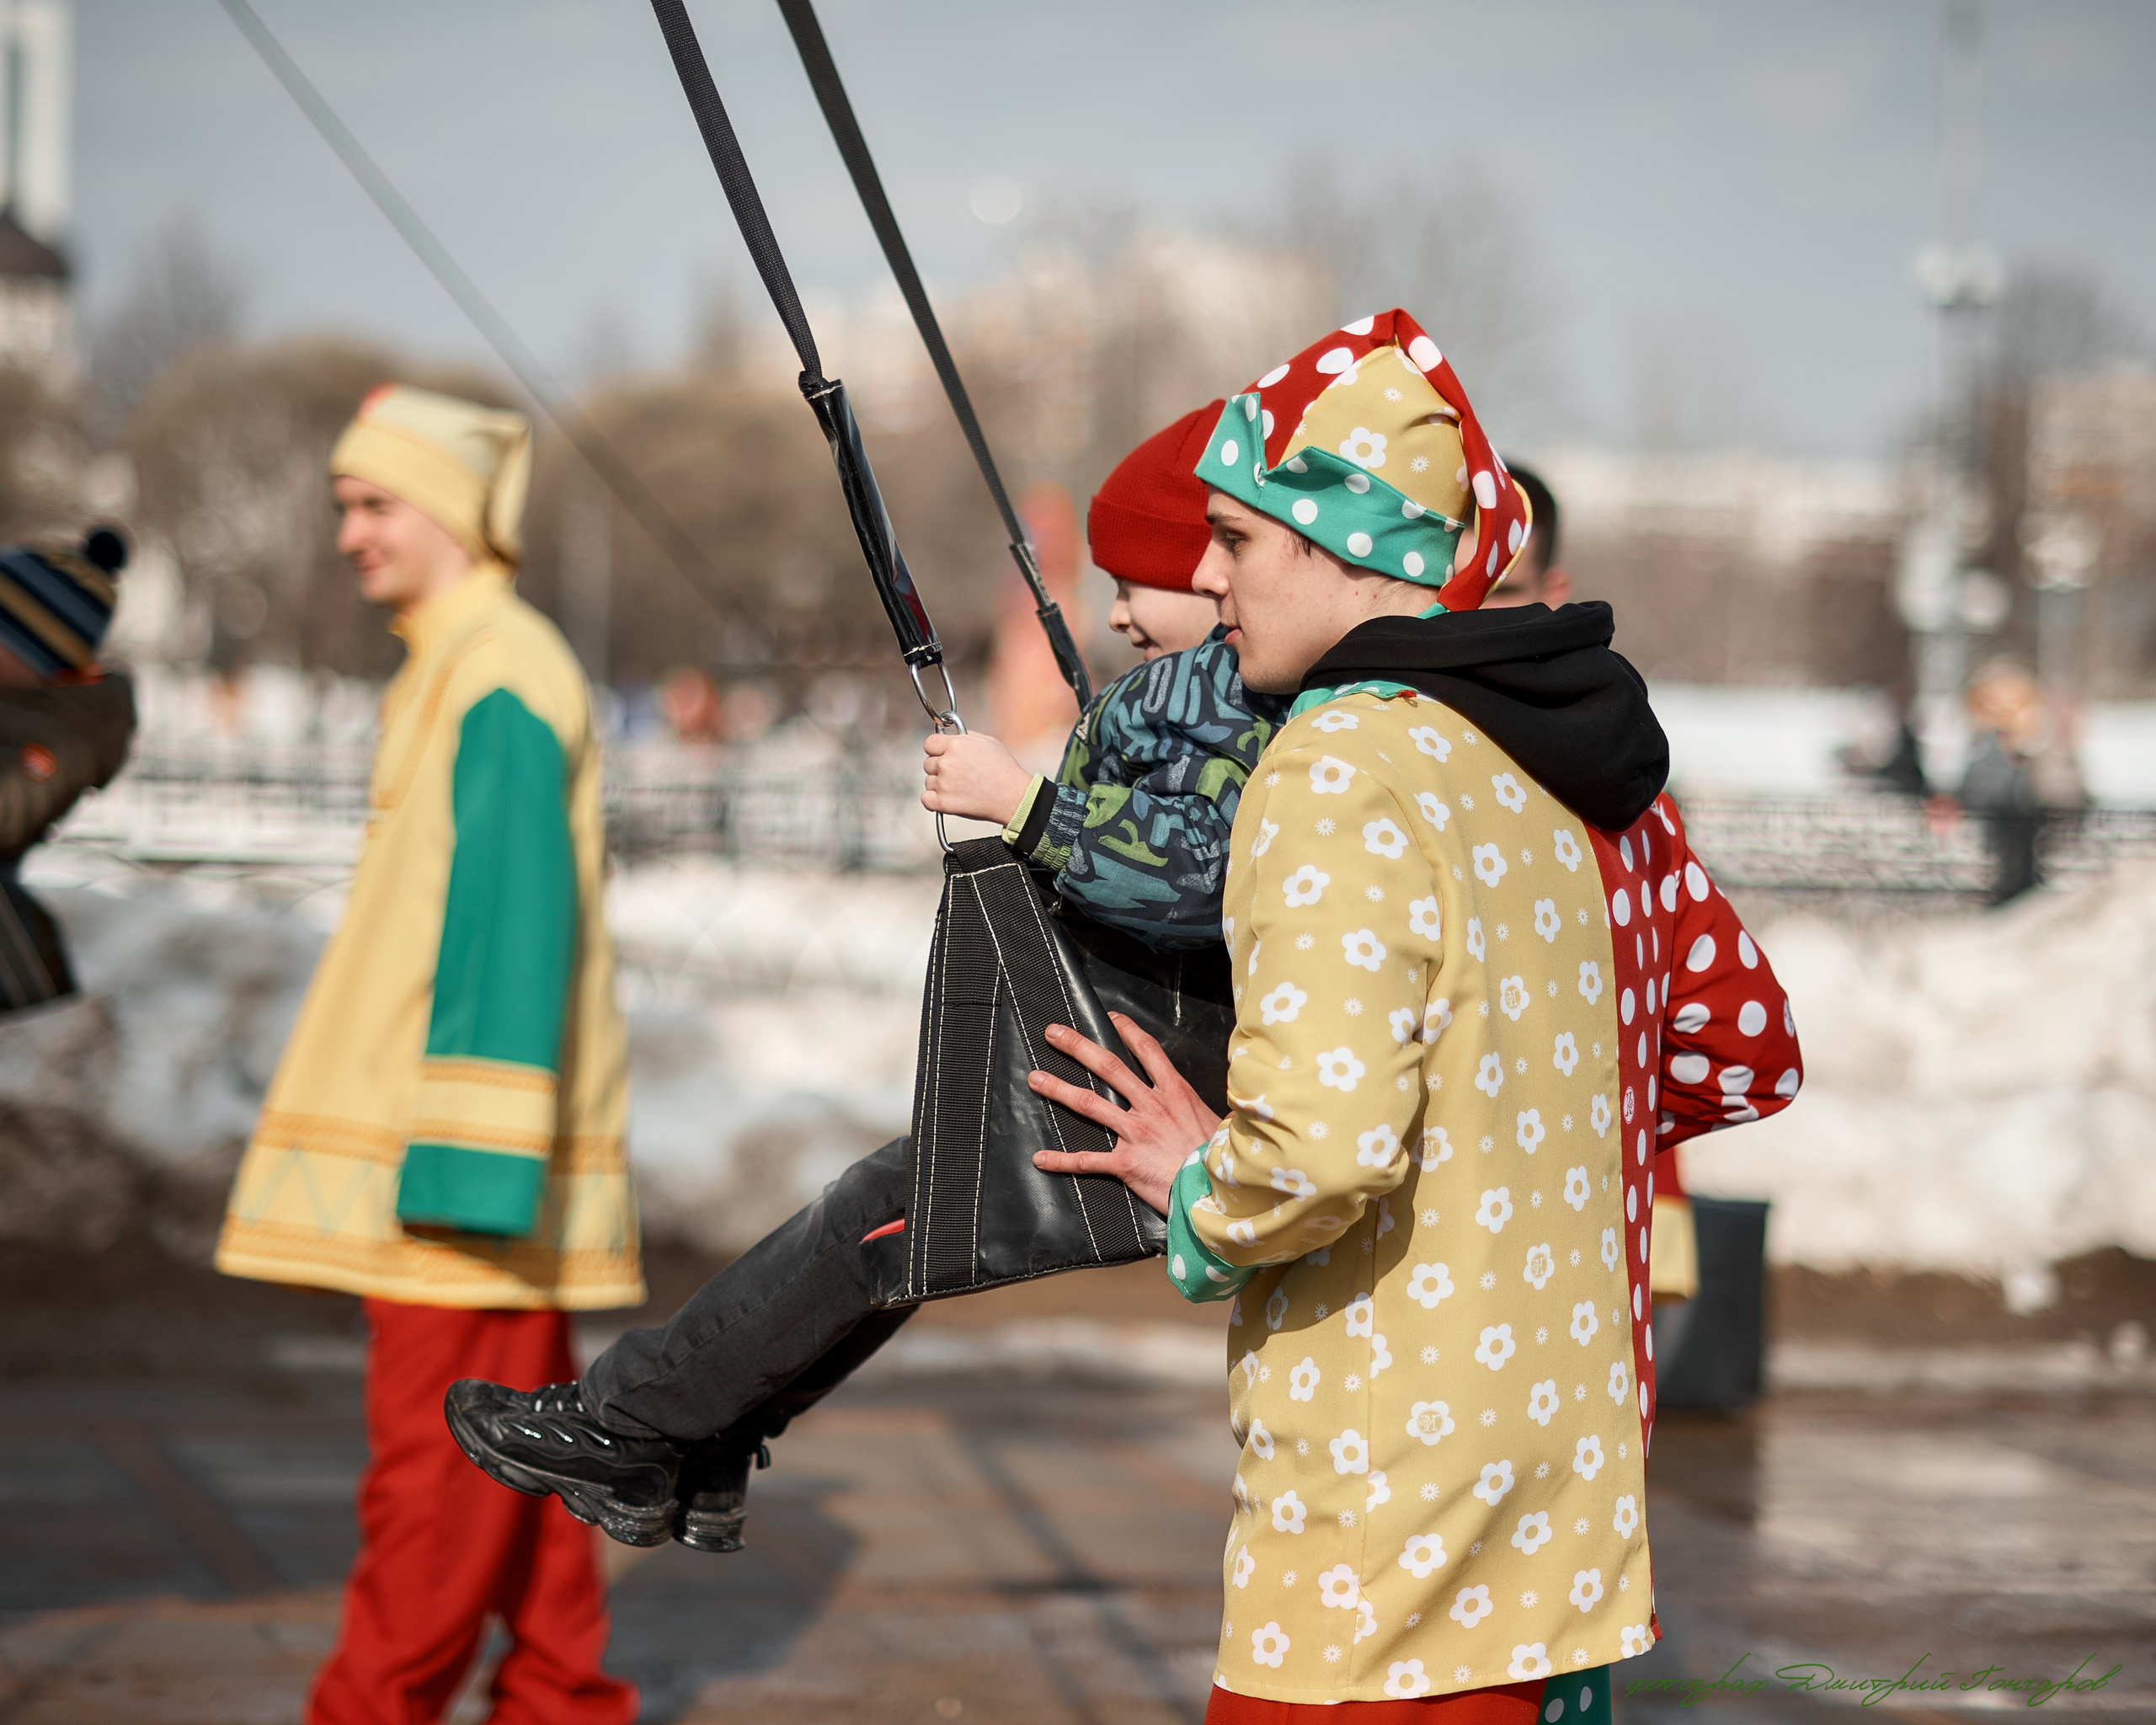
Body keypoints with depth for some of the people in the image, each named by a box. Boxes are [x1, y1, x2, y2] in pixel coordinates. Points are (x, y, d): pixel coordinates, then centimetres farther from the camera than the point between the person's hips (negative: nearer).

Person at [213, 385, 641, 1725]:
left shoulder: (498, 678, -14)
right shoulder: (463, 665, 19)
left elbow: (512, 920, -21)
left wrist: (465, 1154, -24)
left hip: (467, 1129, -10)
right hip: (465, 1147, 10)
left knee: (436, 1447, -6)